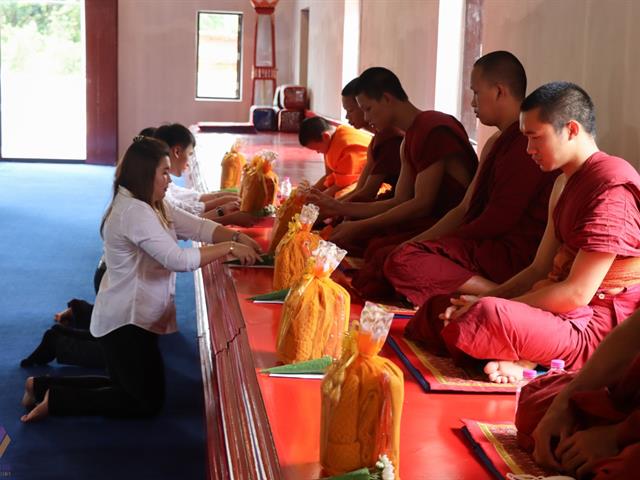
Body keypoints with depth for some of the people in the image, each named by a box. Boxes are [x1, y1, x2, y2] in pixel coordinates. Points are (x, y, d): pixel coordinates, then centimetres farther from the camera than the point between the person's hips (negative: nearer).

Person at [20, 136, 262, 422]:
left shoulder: (152, 206, 7)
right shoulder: (135, 212, -25)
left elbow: (197, 226, 1)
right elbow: (178, 260, -31)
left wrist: (237, 237, -14)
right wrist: (229, 249, -27)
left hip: (131, 316, 10)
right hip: (126, 321, -10)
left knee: (130, 388, 23)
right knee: (148, 402, 2)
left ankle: (43, 386, 24)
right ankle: (57, 400, 4)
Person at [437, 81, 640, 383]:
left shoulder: (612, 186, -17)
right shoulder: (567, 181, 14)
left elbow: (577, 292, -20)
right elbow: (539, 270, 13)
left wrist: (487, 308, -15)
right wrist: (483, 301, -1)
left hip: (601, 327, -10)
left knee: (490, 319, -34)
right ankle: (525, 358, -10)